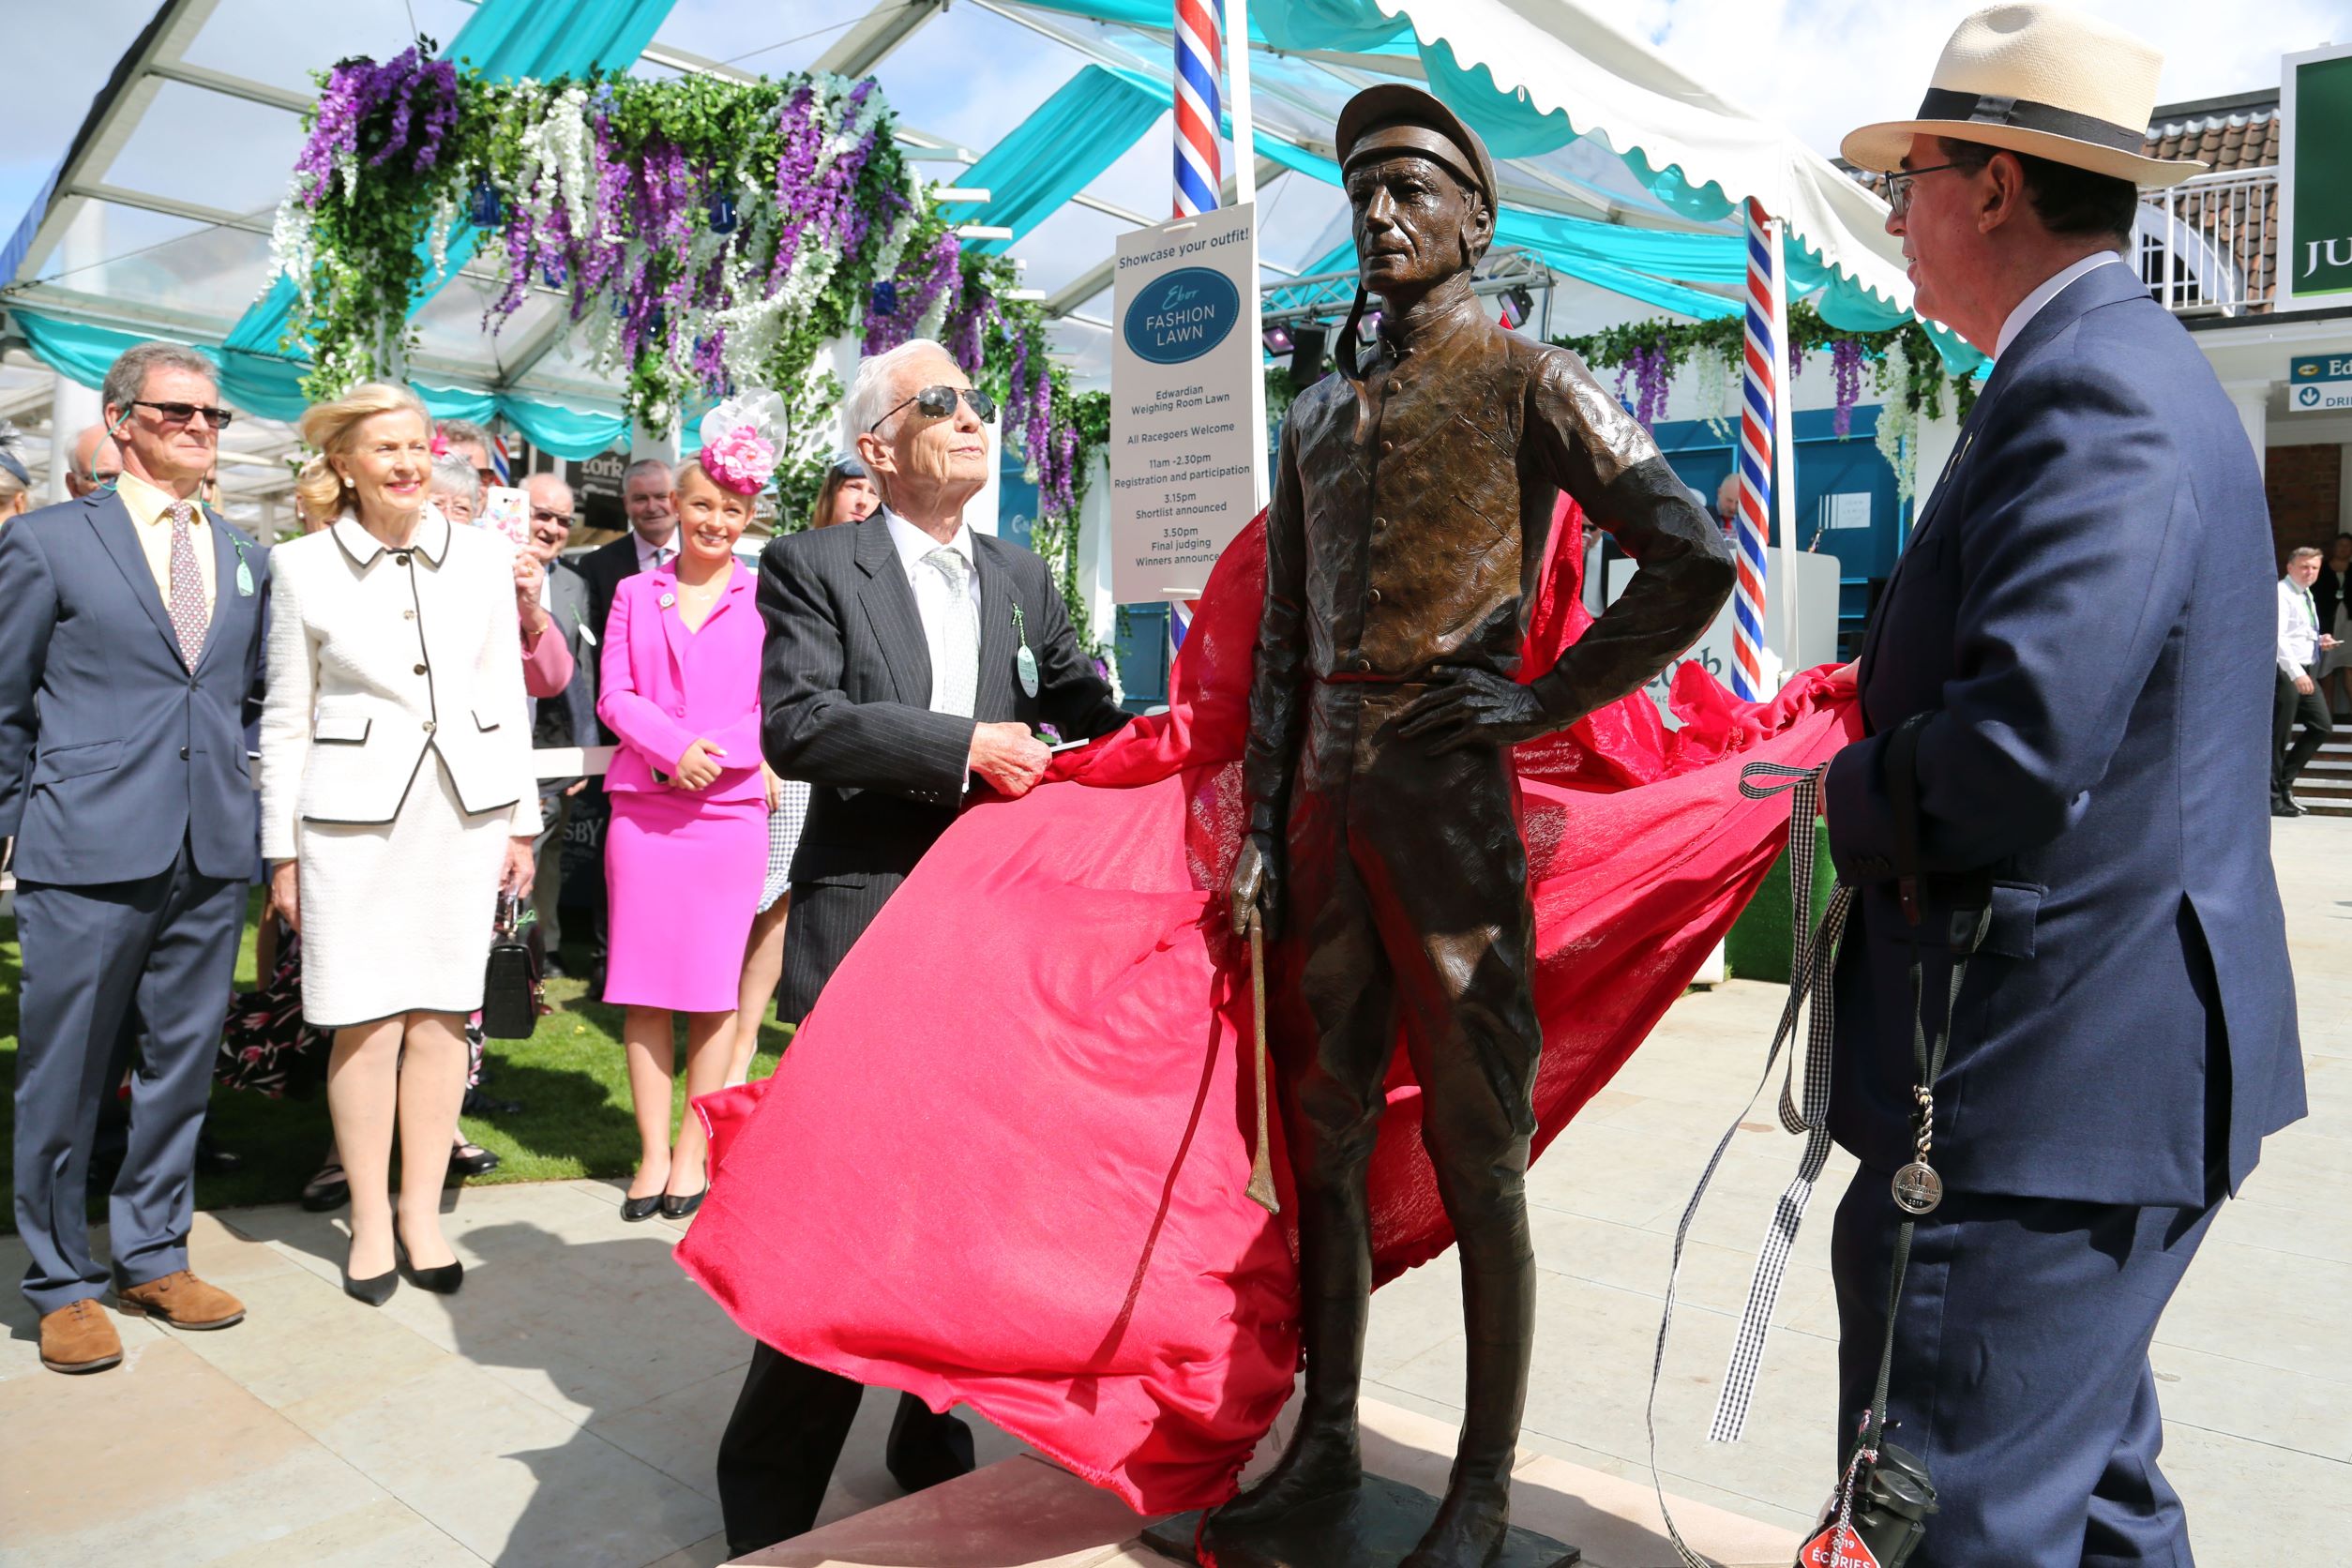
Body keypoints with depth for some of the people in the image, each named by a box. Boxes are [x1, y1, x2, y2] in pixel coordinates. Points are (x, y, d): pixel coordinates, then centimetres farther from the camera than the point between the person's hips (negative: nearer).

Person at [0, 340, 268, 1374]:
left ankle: (152, 1258, 27)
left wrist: (226, 790, 10)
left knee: (183, 1062, 12)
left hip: (211, 857, 4)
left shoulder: (245, 557, 13)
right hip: (87, 857, -4)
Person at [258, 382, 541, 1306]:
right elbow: (287, 717, 4)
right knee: (366, 1023, 0)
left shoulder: (481, 556, 6)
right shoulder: (305, 566, 1)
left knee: (441, 1014, 6)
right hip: (355, 812, -2)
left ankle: (421, 1211, 19)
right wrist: (281, 849, 3)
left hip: (464, 805, 2)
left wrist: (521, 821, 8)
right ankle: (369, 1221, 16)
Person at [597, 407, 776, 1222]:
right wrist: (675, 747, -12)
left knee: (714, 986, 3)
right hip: (643, 807, 2)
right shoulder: (636, 594, 11)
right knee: (644, 986, 3)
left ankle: (692, 1151, 14)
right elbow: (613, 695, 4)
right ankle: (653, 1152, 13)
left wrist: (721, 752, -14)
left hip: (730, 809, -2)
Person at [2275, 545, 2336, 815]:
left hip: (2306, 671, 9)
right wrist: (2296, 673, -30)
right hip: (2285, 671, -9)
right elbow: (2277, 637, -23)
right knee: (2278, 736, -5)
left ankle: (2285, 781, 17)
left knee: (2322, 727, 9)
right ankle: (2273, 797, 2)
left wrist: (2321, 641, 7)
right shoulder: (2281, 594, -12)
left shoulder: (2307, 596, 17)